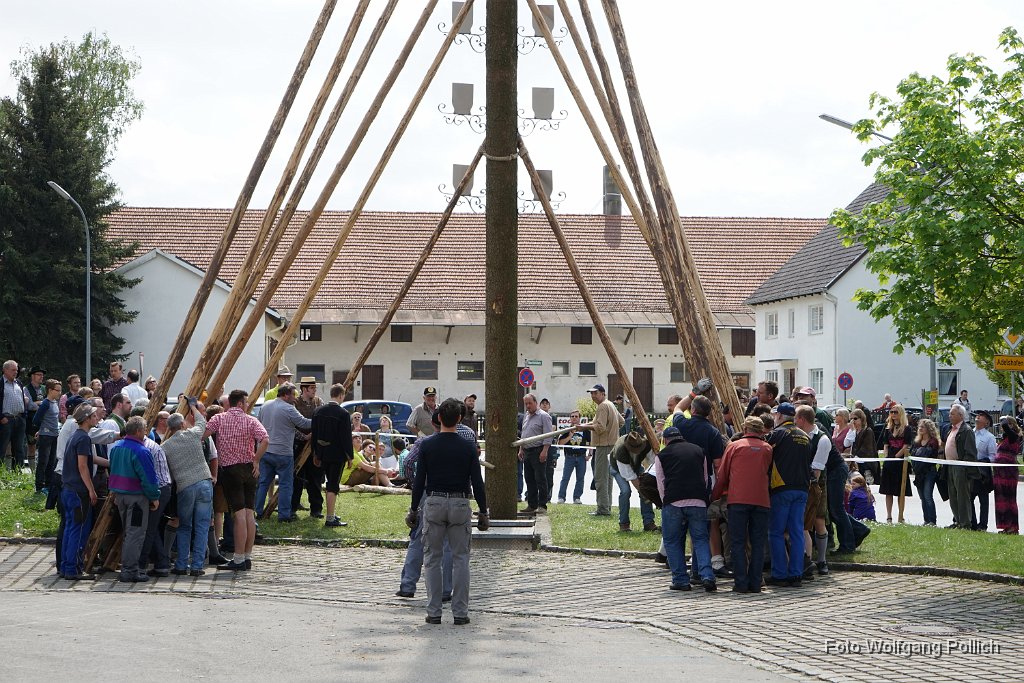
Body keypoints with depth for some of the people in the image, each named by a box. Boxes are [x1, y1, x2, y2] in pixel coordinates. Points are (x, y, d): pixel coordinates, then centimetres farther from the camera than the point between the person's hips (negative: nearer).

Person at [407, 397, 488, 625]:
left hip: (434, 504, 1)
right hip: (460, 504, 0)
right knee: (460, 559, 5)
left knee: (433, 559, 8)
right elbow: (477, 483, -3)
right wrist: (483, 513, 5)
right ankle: (460, 612, 2)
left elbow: (419, 481, -1)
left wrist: (413, 510, 8)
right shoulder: (467, 448, -3)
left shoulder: (428, 446, -2)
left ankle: (434, 612, 6)